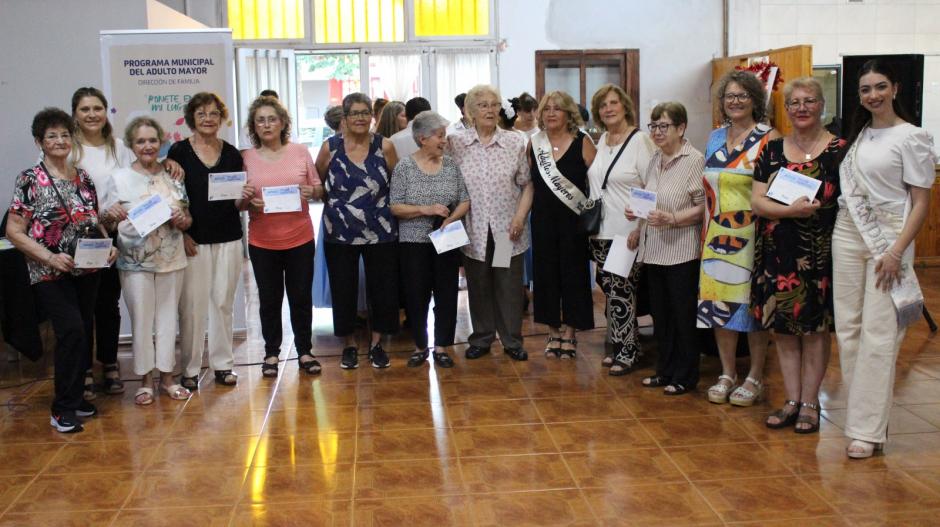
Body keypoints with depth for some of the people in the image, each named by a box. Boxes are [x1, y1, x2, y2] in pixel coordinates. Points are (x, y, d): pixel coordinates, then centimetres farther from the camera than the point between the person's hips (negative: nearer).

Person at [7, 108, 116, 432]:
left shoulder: (84, 178, 9)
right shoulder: (30, 180, -7)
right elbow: (14, 232, -9)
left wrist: (108, 245, -1)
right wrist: (50, 257, -20)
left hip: (87, 270, 6)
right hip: (50, 274, -6)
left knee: (84, 331, 8)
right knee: (71, 330, -15)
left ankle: (75, 396, 24)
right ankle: (62, 409, -3)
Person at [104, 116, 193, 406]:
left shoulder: (172, 178, 6)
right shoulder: (120, 178, -1)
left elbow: (188, 220, 12)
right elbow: (108, 225, 1)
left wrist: (181, 220, -10)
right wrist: (111, 217, -20)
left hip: (171, 259, 2)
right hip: (135, 261, -2)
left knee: (168, 317, 8)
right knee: (141, 320, 2)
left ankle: (167, 375, 20)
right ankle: (145, 379, 15)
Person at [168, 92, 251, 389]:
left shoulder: (232, 154, 8)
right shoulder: (179, 152, -1)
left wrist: (245, 197, -8)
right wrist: (182, 234, -11)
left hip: (228, 239, 3)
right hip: (193, 240, -3)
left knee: (223, 302, 7)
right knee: (192, 304, -1)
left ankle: (222, 363, 18)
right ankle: (189, 368, 10)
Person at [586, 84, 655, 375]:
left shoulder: (639, 140, -9)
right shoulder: (602, 140, 13)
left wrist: (641, 226, -19)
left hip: (627, 231, -7)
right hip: (600, 230, 7)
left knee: (621, 291, -3)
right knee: (609, 289, 11)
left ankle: (627, 351, 9)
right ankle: (617, 344, 23)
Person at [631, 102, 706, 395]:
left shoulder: (694, 160, -11)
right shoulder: (655, 160, 12)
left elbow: (703, 207, -15)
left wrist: (672, 219, -24)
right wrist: (639, 229, 12)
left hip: (681, 252, -7)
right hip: (654, 249, 7)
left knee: (683, 316, 3)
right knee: (660, 315, 14)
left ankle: (685, 378, 15)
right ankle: (664, 371, 27)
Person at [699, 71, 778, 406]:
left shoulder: (769, 139, -5)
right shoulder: (715, 138, 12)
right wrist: (706, 231, 13)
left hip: (751, 236, -5)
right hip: (718, 236, 5)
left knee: (751, 301, 1)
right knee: (718, 302, 7)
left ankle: (755, 378, 15)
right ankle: (727, 374, 20)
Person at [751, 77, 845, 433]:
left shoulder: (839, 150, 0)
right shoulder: (772, 151, 8)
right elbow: (757, 201, 1)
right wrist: (791, 210, -16)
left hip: (820, 253, -3)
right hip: (777, 253, 3)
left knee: (814, 329, 3)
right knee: (783, 328, 7)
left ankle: (809, 404, 15)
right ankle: (792, 401, 19)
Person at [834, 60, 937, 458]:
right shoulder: (857, 133, 13)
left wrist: (896, 252, -16)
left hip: (888, 237, -6)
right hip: (847, 234, 6)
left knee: (878, 333, -7)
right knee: (848, 327, 6)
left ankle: (868, 429, -1)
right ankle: (863, 410, 17)